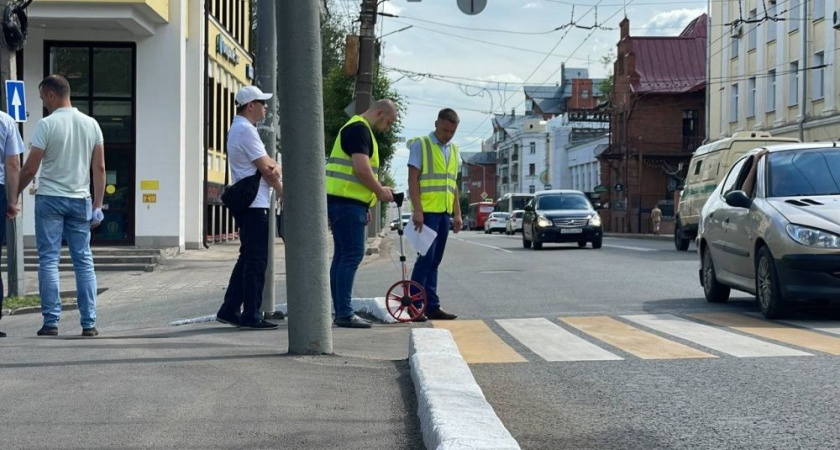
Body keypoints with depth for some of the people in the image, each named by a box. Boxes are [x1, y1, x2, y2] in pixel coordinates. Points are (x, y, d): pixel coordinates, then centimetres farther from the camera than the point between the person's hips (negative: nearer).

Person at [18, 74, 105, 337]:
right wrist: (97, 205, 9)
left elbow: (30, 169, -10)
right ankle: (89, 323, 4)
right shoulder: (91, 124, 5)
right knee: (84, 261, 6)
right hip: (80, 200, 4)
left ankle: (51, 322, -1)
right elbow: (99, 168, 5)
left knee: (48, 260, 1)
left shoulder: (46, 125, -9)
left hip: (50, 199, -4)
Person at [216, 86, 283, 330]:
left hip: (246, 203, 11)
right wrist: (282, 192, -2)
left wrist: (275, 168, -11)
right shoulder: (245, 130, -14)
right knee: (255, 261, -7)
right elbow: (265, 168, -16)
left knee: (248, 259, 14)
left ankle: (229, 310, 17)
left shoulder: (239, 129, 20)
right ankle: (251, 315, -4)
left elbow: (268, 163, 12)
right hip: (255, 204, -11)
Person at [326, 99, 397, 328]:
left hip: (346, 201, 11)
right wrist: (380, 191, -7)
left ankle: (341, 312, 12)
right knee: (352, 255, -11)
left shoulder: (358, 129, 23)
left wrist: (365, 206, 23)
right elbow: (361, 168, -21)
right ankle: (344, 313, -12)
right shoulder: (359, 129, -11)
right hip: (346, 201, -11)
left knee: (343, 256, 10)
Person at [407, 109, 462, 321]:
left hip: (444, 213, 6)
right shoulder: (420, 145, -3)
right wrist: (417, 210, -16)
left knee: (434, 261, 8)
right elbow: (413, 179, -8)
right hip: (427, 211, -6)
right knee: (426, 258, -9)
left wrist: (457, 214, 16)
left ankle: (432, 307, 10)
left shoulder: (453, 150, 17)